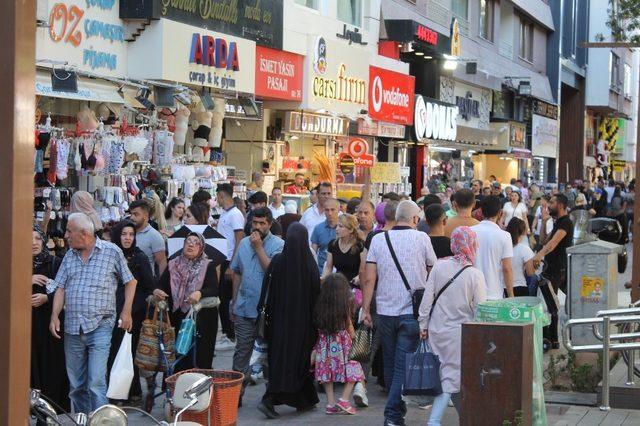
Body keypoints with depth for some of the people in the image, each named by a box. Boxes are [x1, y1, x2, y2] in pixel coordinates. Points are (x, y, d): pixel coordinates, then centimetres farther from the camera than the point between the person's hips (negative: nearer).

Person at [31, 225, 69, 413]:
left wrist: (46, 298, -13)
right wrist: (28, 281, -11)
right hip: (27, 323, 1)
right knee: (31, 366, -3)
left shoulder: (56, 263, 3)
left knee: (52, 367, -2)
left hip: (50, 322, -1)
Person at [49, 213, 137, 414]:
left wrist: (126, 311, -2)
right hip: (72, 328, 5)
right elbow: (61, 288, 10)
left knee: (96, 384, -14)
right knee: (76, 385, 10)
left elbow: (130, 281, 6)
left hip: (99, 326, -5)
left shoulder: (112, 252, -1)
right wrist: (55, 316, -2)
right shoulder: (69, 256, 12)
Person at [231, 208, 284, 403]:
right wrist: (234, 303, 16)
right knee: (242, 351, 7)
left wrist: (259, 247, -17)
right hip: (244, 309, 4)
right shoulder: (244, 243, 10)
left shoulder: (278, 245, -6)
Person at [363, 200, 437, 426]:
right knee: (403, 364, -1)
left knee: (390, 363, 16)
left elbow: (369, 278, -2)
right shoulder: (422, 238, -4)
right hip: (412, 312, -3)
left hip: (385, 311, 3)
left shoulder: (378, 239, 1)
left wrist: (366, 308, 4)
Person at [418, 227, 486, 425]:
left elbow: (427, 298, -2)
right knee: (450, 377, 2)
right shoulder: (475, 275, -11)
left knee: (443, 373, 16)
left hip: (437, 329, 3)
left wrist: (423, 324, 7)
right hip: (460, 332, -3)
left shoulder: (439, 266, -4)